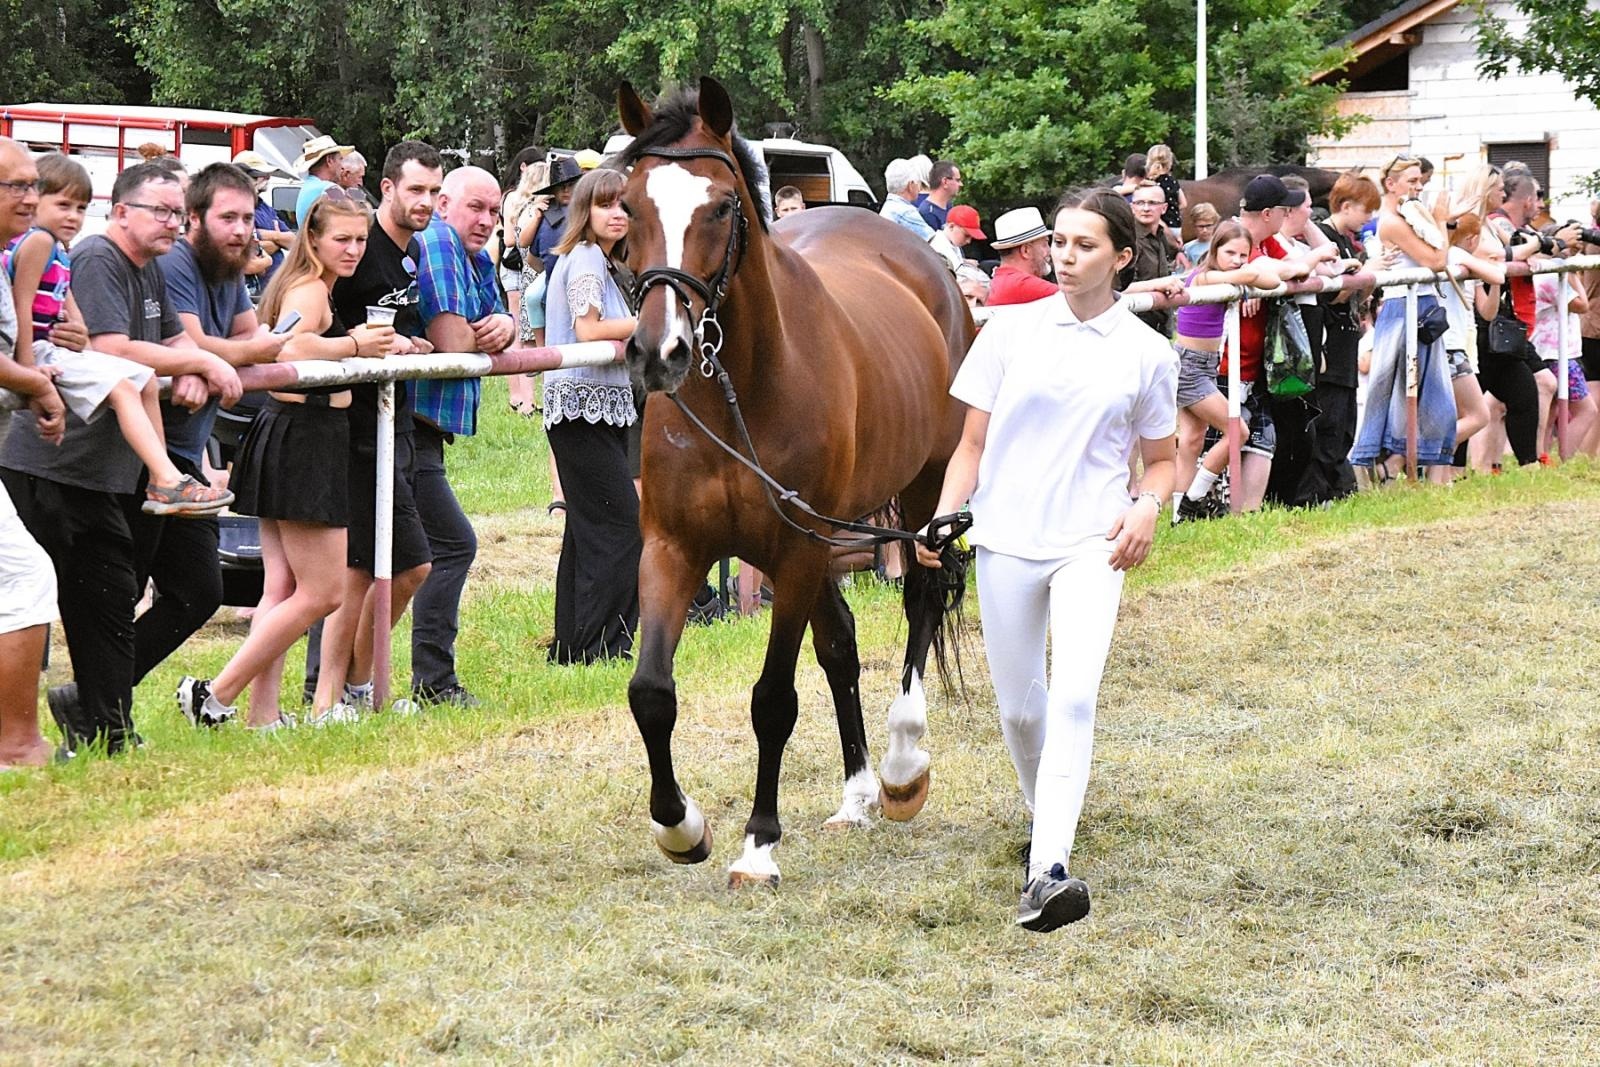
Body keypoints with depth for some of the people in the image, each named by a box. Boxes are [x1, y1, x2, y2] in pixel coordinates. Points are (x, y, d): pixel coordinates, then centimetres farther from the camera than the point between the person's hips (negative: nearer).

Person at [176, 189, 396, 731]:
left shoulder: (311, 287, 18)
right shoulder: (311, 289, -16)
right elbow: (292, 348, -34)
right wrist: (355, 346, -21)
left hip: (285, 437, 10)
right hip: (306, 440, -10)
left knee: (282, 588, 10)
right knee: (320, 593, -5)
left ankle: (264, 713, 11)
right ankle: (215, 695, -4)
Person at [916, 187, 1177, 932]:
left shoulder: (1148, 353, 4)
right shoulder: (1010, 333, 4)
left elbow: (1160, 458, 13)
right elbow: (972, 444, 8)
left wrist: (1147, 505, -8)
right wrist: (943, 517, -7)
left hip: (1091, 544, -2)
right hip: (1006, 540, 2)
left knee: (1074, 697, -20)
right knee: (1017, 706, 9)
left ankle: (1049, 871, -29)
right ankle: (1045, 817, 39)